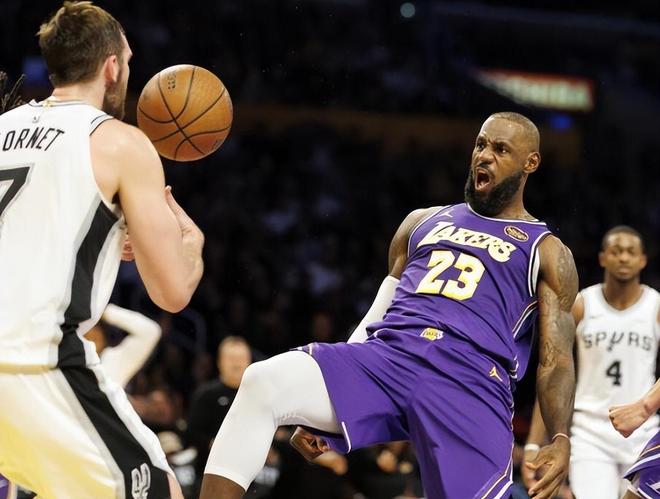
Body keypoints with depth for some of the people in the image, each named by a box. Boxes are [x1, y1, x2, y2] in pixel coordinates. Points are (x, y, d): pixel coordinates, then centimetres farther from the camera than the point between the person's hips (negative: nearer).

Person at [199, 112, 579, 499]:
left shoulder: (547, 254, 16)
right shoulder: (423, 223, 27)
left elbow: (557, 360, 6)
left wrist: (561, 440, -14)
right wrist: (319, 409, 15)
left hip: (470, 384, -3)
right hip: (387, 356, 3)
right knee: (263, 382, -22)